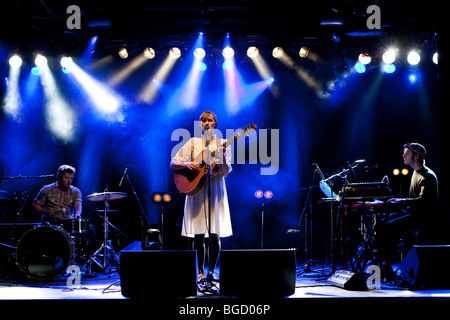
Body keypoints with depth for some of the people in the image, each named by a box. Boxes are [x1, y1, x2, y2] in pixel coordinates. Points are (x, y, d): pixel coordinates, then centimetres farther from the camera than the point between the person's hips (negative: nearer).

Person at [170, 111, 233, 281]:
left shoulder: (221, 144, 7)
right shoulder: (193, 143, 7)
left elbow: (225, 172, -3)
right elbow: (173, 164, 5)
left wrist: (222, 157, -21)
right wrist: (187, 164, -13)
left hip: (215, 190, 0)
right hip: (196, 190, 0)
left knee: (215, 235, -3)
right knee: (198, 235, -2)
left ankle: (212, 270, 10)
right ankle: (201, 271, 8)